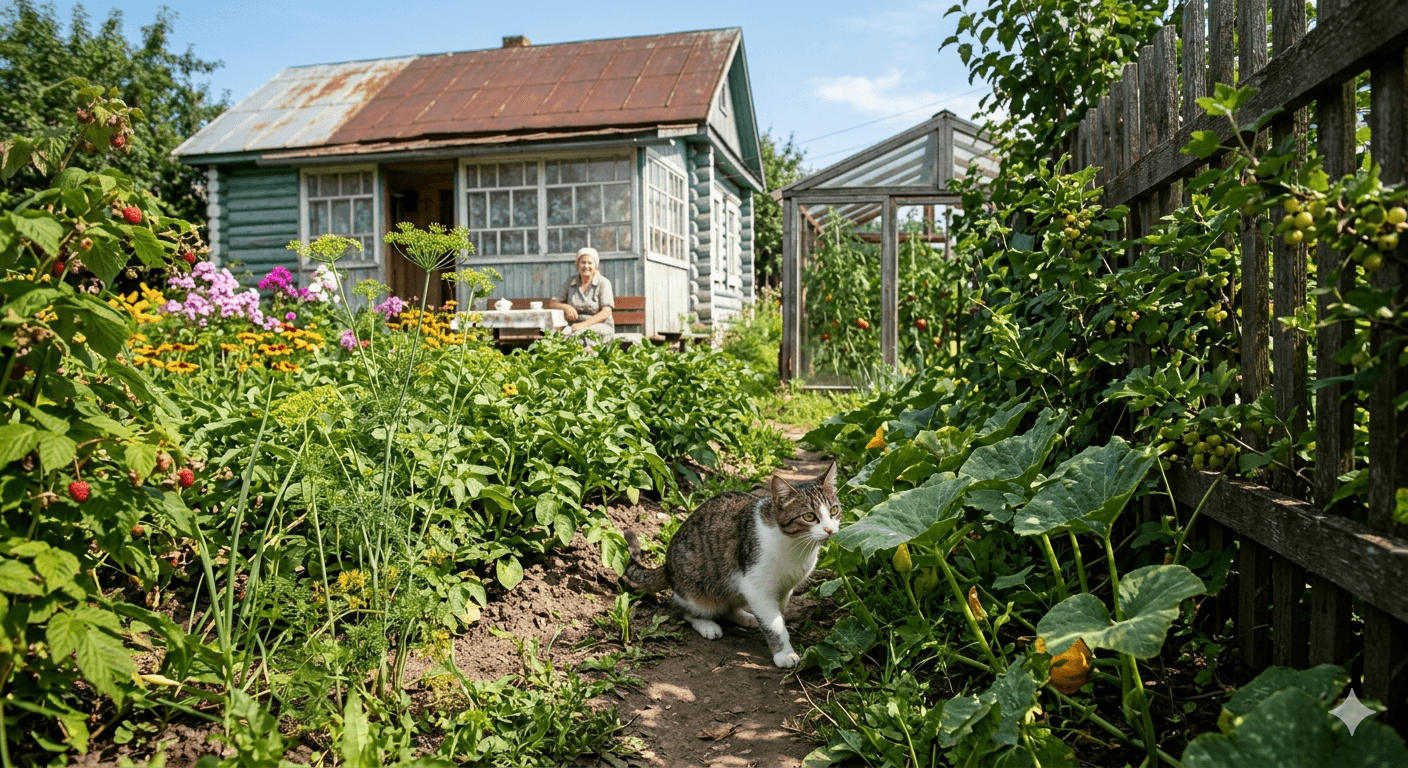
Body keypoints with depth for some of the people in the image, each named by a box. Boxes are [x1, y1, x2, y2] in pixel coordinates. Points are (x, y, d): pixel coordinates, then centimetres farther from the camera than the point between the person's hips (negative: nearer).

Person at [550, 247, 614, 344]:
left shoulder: (603, 283, -1)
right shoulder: (570, 282, 12)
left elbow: (606, 313, -10)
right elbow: (552, 303, 12)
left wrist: (584, 324, -22)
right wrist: (565, 307, -12)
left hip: (600, 325, -3)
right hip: (575, 325, 3)